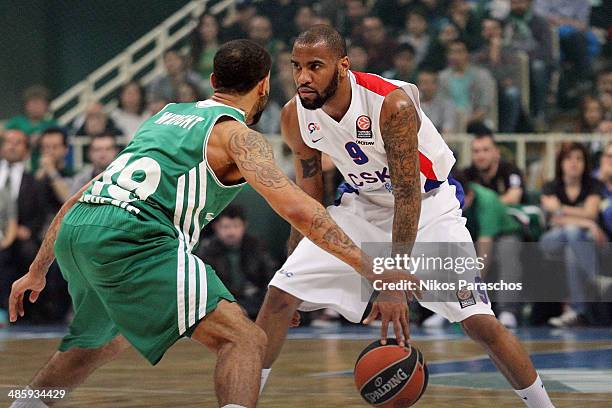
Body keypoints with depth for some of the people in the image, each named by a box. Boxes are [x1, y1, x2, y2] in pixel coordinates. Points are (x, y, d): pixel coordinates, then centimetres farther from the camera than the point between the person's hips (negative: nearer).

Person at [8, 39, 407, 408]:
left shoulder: (165, 116, 28)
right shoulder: (238, 135, 5)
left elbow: (84, 195, 30)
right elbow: (297, 208, -10)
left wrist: (38, 271, 35)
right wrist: (371, 268, -10)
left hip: (74, 228, 8)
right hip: (130, 238, -8)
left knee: (108, 338, 36)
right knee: (246, 340, -10)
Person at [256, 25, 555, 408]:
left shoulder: (392, 104, -31)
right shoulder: (295, 117, -14)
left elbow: (407, 196, -29)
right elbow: (308, 192, 2)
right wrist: (297, 259, 8)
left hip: (428, 205, -4)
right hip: (363, 204, 5)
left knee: (479, 320, -15)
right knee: (280, 295, -9)